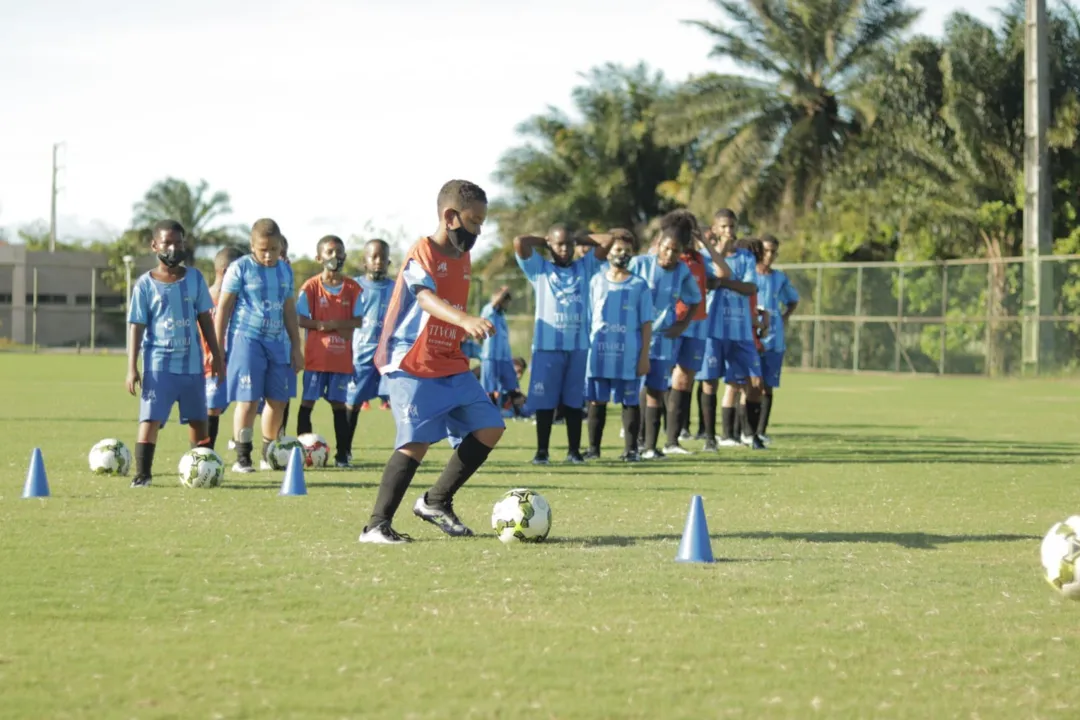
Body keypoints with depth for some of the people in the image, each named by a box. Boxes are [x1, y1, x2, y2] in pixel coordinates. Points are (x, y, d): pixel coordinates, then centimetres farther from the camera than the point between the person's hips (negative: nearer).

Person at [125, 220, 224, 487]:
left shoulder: (194, 279, 6)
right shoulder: (145, 285, -2)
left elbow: (205, 319, 12)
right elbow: (136, 326, -2)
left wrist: (216, 355, 9)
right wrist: (132, 367, -7)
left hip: (192, 362, 3)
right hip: (158, 363, -3)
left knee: (198, 420, 10)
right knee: (150, 419, -11)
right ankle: (142, 473, -7)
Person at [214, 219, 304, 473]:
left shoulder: (285, 270, 11)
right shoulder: (241, 268, -5)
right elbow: (223, 308, -3)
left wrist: (296, 347, 18)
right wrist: (218, 348, -6)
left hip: (277, 340, 5)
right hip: (246, 338, -5)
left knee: (278, 400, 6)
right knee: (248, 400, -9)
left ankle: (269, 456, 20)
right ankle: (242, 458, -2)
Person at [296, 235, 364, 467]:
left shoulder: (352, 288, 4)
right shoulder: (311, 287, -1)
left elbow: (358, 321, -2)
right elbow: (300, 319, -7)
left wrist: (333, 324, -15)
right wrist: (322, 325, -19)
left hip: (342, 358, 2)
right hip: (316, 356, -2)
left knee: (339, 404, 6)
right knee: (308, 401, -1)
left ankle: (342, 453, 9)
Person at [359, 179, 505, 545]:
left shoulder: (463, 260, 12)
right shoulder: (422, 254, -14)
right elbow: (427, 298, -33)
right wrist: (465, 320, -49)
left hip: (451, 365, 8)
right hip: (412, 365, -8)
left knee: (489, 428, 2)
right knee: (417, 441, -19)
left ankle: (436, 502, 16)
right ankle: (376, 525, -10)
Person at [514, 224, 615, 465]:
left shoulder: (584, 268, 14)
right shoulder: (540, 269, 8)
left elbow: (607, 241, 8)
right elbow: (520, 242, -5)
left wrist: (580, 239, 15)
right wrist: (544, 241, 10)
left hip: (578, 345, 2)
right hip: (547, 345, -2)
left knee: (573, 402, 5)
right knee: (544, 401, -1)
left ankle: (574, 451, 10)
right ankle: (542, 451, 5)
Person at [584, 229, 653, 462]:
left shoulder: (639, 285, 3)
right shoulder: (597, 281, 8)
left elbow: (646, 323, 2)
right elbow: (588, 318, 10)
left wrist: (644, 355, -3)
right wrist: (587, 349, 6)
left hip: (629, 354, -2)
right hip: (599, 352, 2)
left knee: (630, 401, 2)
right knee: (596, 400, 5)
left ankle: (631, 449, 8)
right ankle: (593, 448, 12)